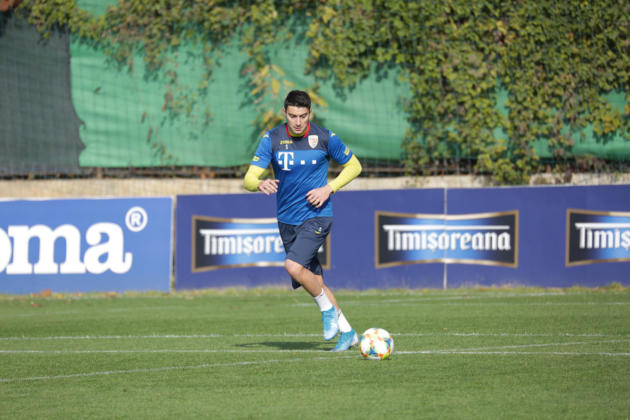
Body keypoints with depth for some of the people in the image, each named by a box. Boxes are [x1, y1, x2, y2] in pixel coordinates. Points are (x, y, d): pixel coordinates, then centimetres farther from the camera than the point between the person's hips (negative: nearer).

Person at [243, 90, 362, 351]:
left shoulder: (325, 138, -6)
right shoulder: (272, 139, -3)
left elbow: (353, 166, 7)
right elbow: (249, 179, -9)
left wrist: (329, 189, -8)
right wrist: (261, 183, -34)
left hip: (316, 216, -4)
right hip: (287, 220, 4)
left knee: (294, 266, -25)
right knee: (313, 281, 8)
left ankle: (328, 310, -3)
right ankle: (347, 333, 20)